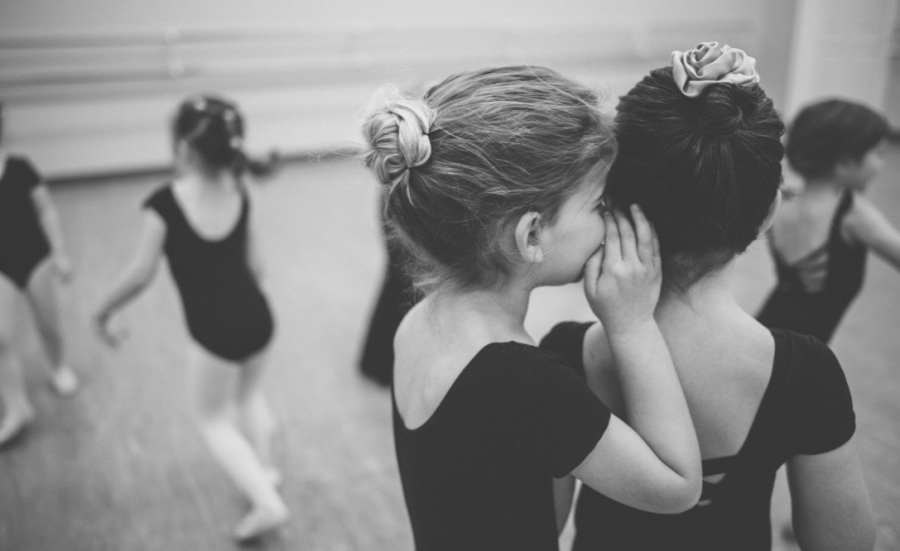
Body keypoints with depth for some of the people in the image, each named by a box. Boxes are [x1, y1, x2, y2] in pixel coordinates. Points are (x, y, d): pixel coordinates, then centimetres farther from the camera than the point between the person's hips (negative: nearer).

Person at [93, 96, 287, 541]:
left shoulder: (164, 204, -19)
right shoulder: (238, 192, -4)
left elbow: (140, 274, -14)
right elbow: (255, 265, 3)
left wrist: (103, 312, 3)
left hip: (214, 330, -5)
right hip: (258, 316, 5)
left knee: (215, 419, 17)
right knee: (249, 393, 32)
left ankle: (267, 502, 9)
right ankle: (263, 466, 41)